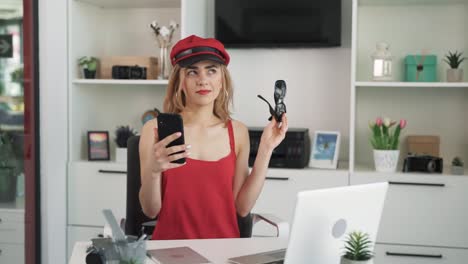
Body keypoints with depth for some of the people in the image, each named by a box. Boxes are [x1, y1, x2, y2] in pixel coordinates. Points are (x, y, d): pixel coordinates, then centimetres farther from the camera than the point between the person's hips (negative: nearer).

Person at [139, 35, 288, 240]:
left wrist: (265, 151, -2)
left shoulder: (238, 132, 4)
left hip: (224, 246, 2)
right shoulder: (155, 130, -3)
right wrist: (153, 171, -21)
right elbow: (151, 211, -3)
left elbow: (242, 207, 1)